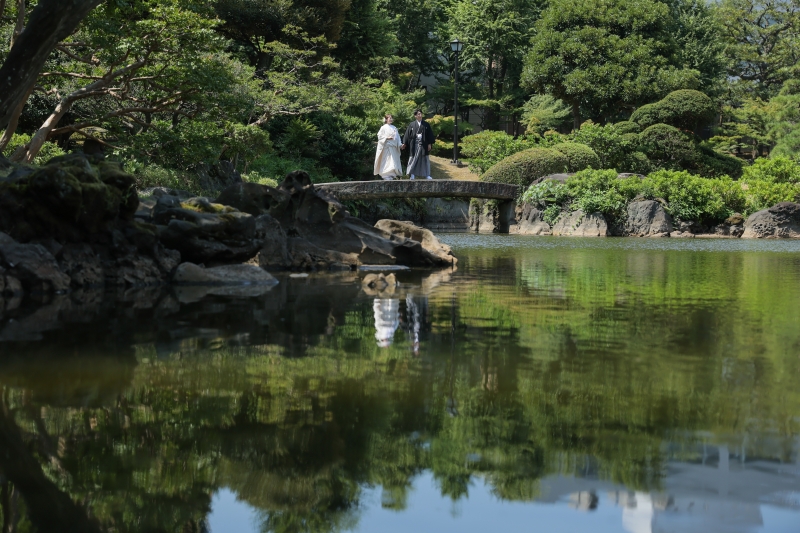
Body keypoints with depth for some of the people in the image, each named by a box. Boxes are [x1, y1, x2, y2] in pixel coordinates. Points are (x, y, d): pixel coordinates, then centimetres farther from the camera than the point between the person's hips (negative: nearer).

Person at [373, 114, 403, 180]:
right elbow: (380, 136, -4)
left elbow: (397, 137, 14)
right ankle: (387, 176, -8)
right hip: (386, 147, -6)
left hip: (394, 147, 6)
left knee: (394, 161, 2)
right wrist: (386, 138, -17)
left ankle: (392, 175, 6)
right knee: (387, 162, -9)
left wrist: (400, 144, 1)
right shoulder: (383, 127, 1)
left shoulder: (394, 128, 16)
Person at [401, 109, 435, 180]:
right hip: (414, 144, -1)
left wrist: (430, 144, -1)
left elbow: (430, 135, 6)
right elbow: (407, 134, 4)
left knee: (425, 160, 3)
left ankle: (427, 175, 8)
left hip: (423, 144, 1)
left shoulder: (426, 125, 6)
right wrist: (404, 144, 1)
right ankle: (412, 174, 6)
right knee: (413, 160, 0)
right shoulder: (412, 125, 3)